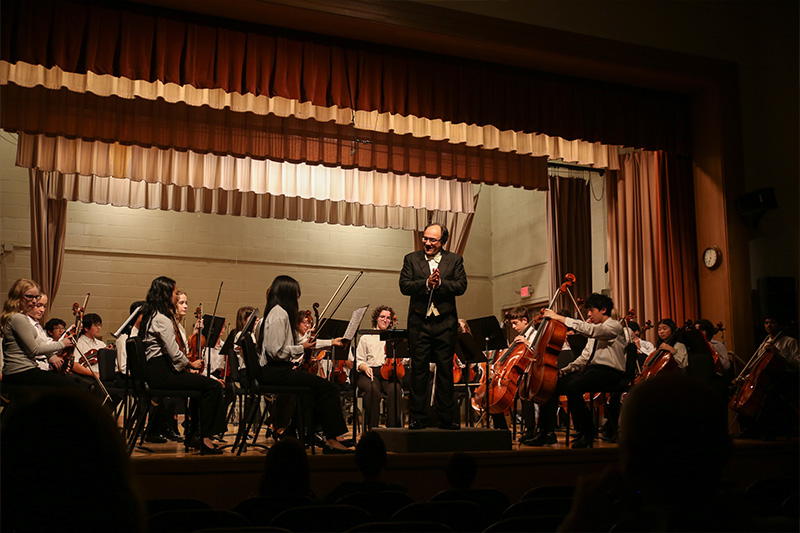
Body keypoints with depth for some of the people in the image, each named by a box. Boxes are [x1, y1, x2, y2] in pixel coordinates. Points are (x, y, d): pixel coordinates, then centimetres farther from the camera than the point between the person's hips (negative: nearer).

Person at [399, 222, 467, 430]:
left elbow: (461, 286, -3)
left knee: (445, 370, 4)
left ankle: (446, 418, 11)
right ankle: (418, 418, 8)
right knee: (419, 370, 2)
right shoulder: (411, 259, 8)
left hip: (445, 322, 0)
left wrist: (440, 283, -18)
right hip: (419, 322, 0)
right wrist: (426, 283, -18)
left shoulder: (454, 260, 8)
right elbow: (404, 286, -4)